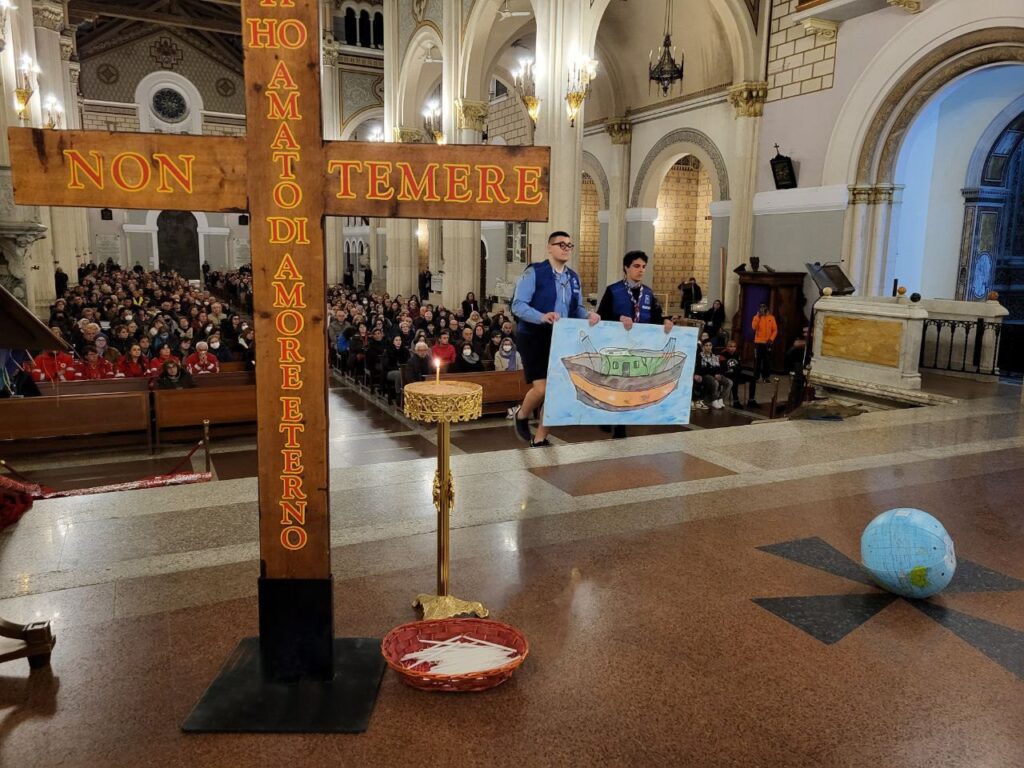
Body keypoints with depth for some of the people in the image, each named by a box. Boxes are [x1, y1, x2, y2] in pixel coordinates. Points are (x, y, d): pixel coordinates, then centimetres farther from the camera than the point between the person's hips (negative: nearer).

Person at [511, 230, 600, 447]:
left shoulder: (573, 278, 11)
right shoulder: (534, 272, -10)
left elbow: (577, 308, 14)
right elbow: (518, 306, -17)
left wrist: (589, 315, -10)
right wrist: (543, 317, -33)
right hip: (534, 338, -6)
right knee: (541, 388, -14)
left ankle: (540, 439, 19)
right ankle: (522, 416, 20)